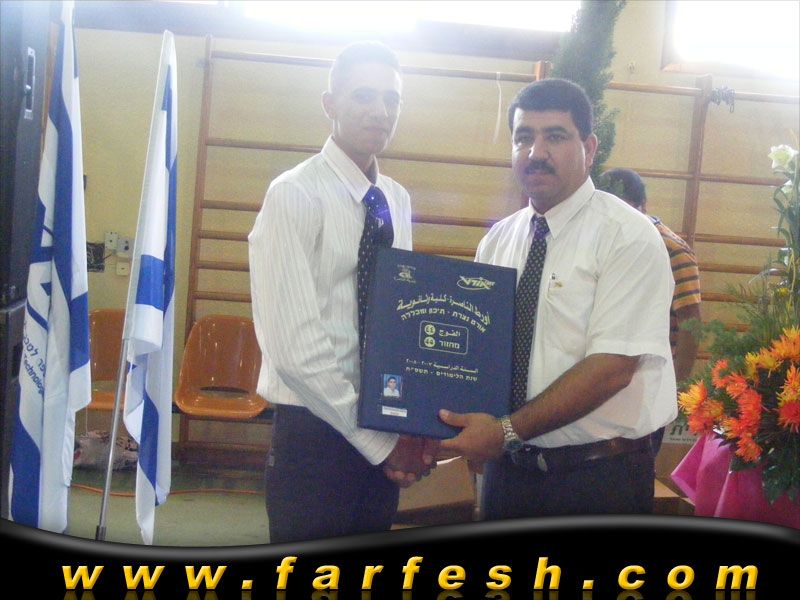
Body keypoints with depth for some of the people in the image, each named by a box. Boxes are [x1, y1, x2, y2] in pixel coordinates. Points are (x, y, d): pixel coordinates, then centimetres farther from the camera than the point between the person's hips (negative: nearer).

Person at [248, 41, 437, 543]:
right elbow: (293, 342, -19)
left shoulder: (397, 201, 8)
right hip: (317, 429, -6)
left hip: (386, 439, 6)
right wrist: (377, 440, -15)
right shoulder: (296, 195, -13)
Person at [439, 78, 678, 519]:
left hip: (600, 479, -4)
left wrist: (507, 431, -22)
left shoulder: (627, 236, -11)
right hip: (507, 466, 5)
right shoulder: (497, 241, 6)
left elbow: (612, 366, -19)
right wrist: (474, 436, -13)